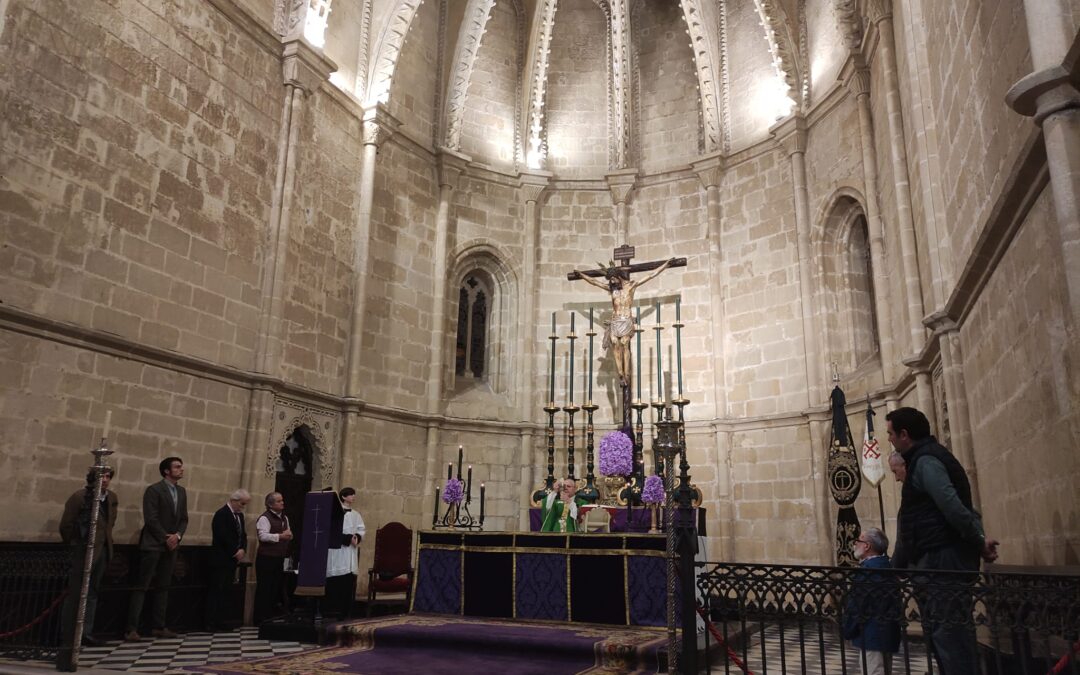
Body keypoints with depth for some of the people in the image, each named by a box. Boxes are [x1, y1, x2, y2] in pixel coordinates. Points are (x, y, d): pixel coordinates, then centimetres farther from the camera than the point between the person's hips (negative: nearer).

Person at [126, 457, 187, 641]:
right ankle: (132, 629, -3)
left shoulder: (181, 492, 12)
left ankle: (159, 627, 12)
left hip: (171, 546, 7)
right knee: (142, 587, -5)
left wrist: (177, 535, -5)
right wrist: (165, 538, -12)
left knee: (163, 587, 8)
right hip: (153, 545, -7)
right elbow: (151, 519, -14)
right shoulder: (154, 490, -8)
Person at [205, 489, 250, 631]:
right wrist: (235, 552, -13)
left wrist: (242, 550, -2)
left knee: (225, 591, 7)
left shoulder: (239, 515, 15)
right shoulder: (221, 514, -13)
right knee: (216, 591, -6)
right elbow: (223, 537, -20)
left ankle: (219, 621, 10)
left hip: (232, 560, 8)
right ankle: (211, 623, -2)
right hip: (220, 560, -8)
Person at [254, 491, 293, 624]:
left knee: (277, 588, 11)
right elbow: (263, 536, -20)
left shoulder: (285, 518, 16)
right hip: (267, 558, -8)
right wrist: (280, 536, -22)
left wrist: (289, 536, 1)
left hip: (280, 558, 8)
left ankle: (271, 617, 20)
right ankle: (260, 619, 6)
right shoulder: (265, 518, -9)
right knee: (265, 589, -2)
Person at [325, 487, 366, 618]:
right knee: (336, 584, -6)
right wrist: (349, 538, -18)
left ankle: (346, 614, 10)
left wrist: (357, 537, -9)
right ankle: (334, 612, 1)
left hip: (351, 553, 6)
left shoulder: (356, 514, 15)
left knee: (350, 583, 3)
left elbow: (361, 530, 12)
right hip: (337, 552, -6)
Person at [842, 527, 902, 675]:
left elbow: (856, 606, -19)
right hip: (887, 633, 10)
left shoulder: (867, 570, -20)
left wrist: (848, 630, -6)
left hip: (872, 635, -10)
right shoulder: (887, 566, 9)